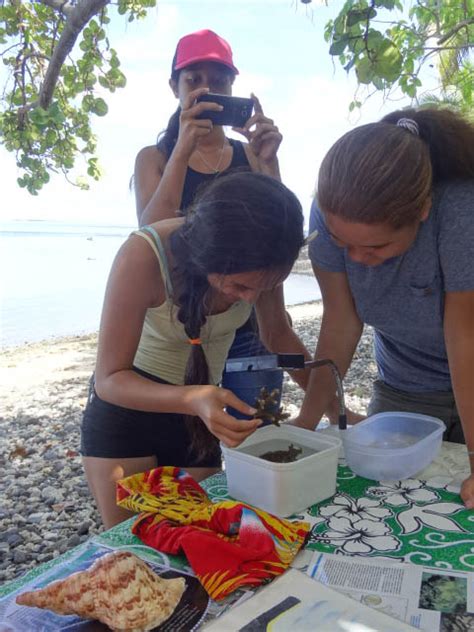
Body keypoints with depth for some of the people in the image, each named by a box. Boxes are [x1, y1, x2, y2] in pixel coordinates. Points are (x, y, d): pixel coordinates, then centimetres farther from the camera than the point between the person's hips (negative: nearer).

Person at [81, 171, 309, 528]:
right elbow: (110, 379, -27)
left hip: (199, 409, 3)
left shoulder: (258, 258, -19)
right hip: (126, 402, -3)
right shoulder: (143, 256, -31)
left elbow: (278, 334, -1)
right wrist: (195, 400, -43)